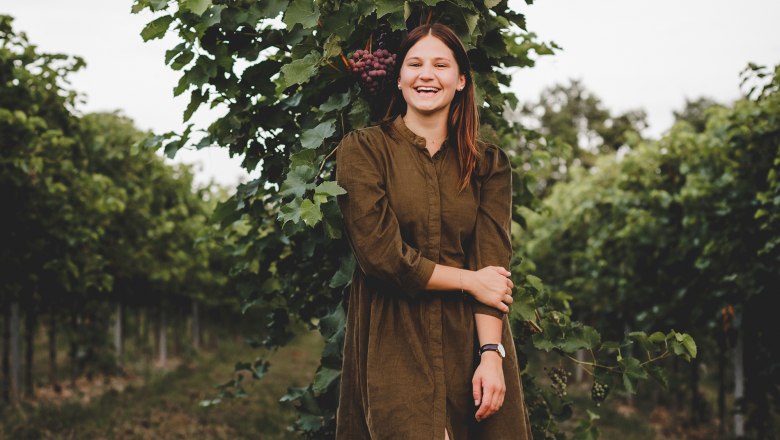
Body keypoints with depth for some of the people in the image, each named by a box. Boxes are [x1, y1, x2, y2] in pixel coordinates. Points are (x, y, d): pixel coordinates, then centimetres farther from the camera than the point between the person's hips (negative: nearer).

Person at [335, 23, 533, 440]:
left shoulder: (488, 164, 9)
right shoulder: (362, 149, 1)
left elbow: (493, 263, -3)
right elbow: (380, 254, -9)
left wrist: (492, 355, -14)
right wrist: (468, 280, -5)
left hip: (470, 342, 3)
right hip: (392, 345, -2)